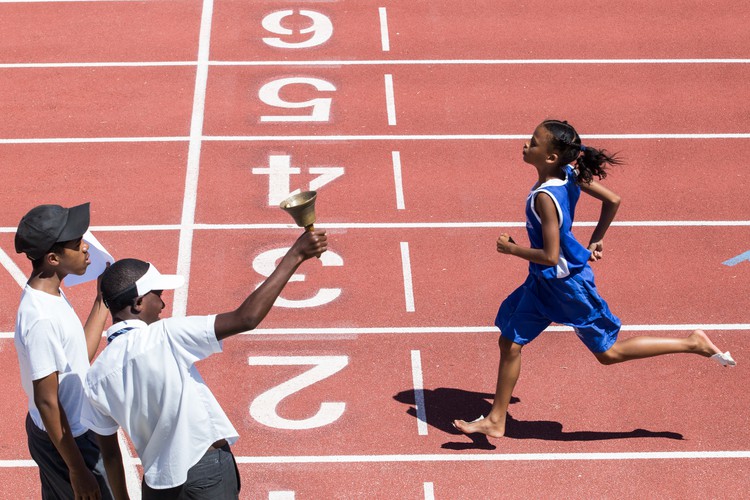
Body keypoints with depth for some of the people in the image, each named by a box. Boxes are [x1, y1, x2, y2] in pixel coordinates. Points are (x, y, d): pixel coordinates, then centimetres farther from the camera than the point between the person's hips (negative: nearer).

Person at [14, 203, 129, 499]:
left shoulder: (51, 293, 0)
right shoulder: (40, 319, -30)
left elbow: (81, 357, 10)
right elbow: (47, 401, -26)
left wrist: (103, 302, 9)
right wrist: (77, 469, -22)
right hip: (65, 441, -9)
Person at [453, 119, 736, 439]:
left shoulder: (544, 197, -31)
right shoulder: (568, 175, -6)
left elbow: (550, 256, -30)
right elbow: (612, 201, 5)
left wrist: (512, 249, -16)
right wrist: (596, 241, 14)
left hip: (566, 283, -9)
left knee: (609, 352, 6)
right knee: (510, 342, 12)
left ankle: (695, 343, 13)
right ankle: (495, 421, 22)